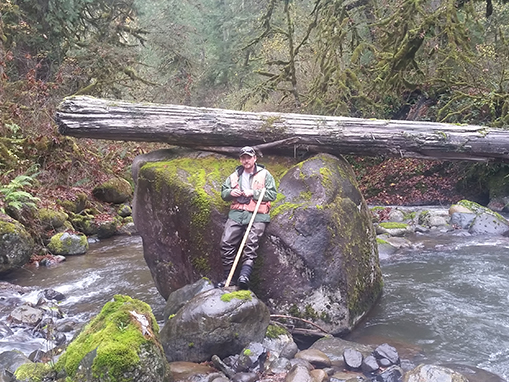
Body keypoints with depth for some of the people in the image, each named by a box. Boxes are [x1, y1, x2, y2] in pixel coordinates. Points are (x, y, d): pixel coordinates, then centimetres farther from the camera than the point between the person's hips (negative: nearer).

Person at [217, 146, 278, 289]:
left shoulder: (264, 174, 7)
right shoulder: (235, 176, 20)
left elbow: (272, 194, 0)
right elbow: (223, 193, 23)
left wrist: (253, 193, -10)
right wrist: (230, 193, 0)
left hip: (257, 215, -4)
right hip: (236, 214, 4)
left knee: (251, 244, -19)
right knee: (226, 243, -8)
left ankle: (244, 276, -30)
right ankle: (227, 277, -2)